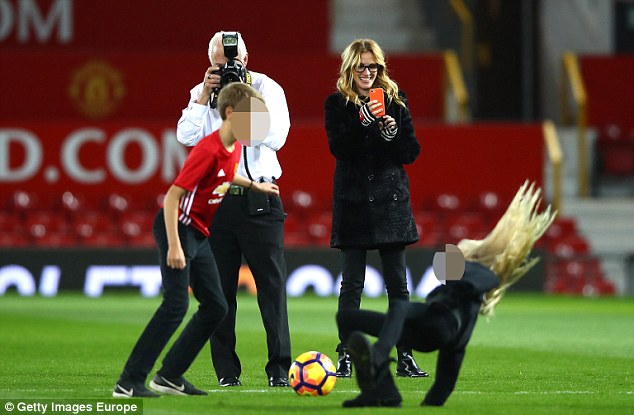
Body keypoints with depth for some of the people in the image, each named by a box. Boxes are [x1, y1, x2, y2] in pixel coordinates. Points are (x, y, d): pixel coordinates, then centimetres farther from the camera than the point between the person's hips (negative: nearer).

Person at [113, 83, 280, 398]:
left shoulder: (234, 148, 6)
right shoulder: (208, 150, -22)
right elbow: (172, 196, -24)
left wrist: (254, 185, 36)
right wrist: (174, 246, -29)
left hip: (199, 235, 10)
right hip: (177, 228, -10)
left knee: (215, 307, 8)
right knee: (176, 304, -18)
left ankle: (169, 376, 14)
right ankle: (129, 382, -18)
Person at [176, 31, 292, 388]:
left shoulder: (268, 88, 1)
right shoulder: (201, 93, 8)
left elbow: (276, 137, -13)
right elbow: (187, 137, -5)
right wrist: (206, 96, -10)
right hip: (217, 200, 2)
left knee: (272, 285, -4)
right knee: (220, 289, 3)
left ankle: (279, 369, -2)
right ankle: (227, 372, 8)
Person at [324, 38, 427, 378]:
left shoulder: (395, 101, 8)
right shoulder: (336, 104, 3)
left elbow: (412, 152, 6)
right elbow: (338, 147, -11)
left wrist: (393, 133, -12)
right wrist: (362, 121, -23)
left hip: (390, 199, 2)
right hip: (353, 202, -2)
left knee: (397, 282, 2)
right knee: (352, 283, -2)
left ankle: (405, 357, 4)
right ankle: (345, 357, 2)